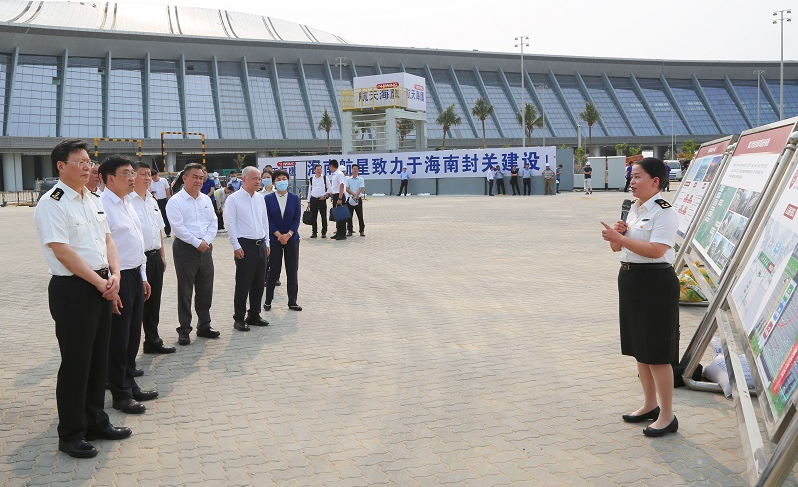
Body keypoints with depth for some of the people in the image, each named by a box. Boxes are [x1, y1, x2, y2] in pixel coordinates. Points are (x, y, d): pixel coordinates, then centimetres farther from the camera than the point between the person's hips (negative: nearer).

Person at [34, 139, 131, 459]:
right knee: (75, 364, 2)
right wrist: (100, 282, -16)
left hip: (102, 288, 8)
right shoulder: (52, 203, -14)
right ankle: (70, 435, 17)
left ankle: (96, 422, 32)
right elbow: (62, 252, -19)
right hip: (72, 291, -8)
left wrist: (114, 276, -2)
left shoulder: (93, 201, 12)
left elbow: (108, 240, 14)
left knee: (99, 359, 16)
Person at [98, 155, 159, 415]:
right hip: (118, 278, -9)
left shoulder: (128, 203, 13)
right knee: (118, 339, 3)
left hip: (135, 275, 9)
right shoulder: (103, 205, -16)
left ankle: (130, 385, 31)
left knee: (133, 335, 17)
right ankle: (120, 395, 15)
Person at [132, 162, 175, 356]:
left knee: (154, 301, 16)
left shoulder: (153, 201, 15)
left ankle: (153, 341, 28)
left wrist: (162, 255, 18)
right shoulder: (128, 201, -12)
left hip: (155, 257, 8)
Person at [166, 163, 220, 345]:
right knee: (185, 291, 1)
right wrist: (197, 243, -15)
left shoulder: (206, 200, 12)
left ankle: (204, 326, 23)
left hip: (205, 248, 6)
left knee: (205, 290, 11)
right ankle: (184, 330, 10)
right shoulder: (175, 201, -6)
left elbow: (213, 223, 9)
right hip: (185, 248, -5)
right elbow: (178, 227, -14)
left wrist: (206, 241, -6)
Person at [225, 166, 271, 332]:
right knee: (243, 284, -1)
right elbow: (230, 224, -10)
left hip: (260, 245, 6)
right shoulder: (234, 199, -7)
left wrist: (267, 243, 14)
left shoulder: (260, 198, 11)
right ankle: (239, 319, 9)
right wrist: (236, 247, -14)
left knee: (259, 283, 12)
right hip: (244, 245, -6)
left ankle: (254, 315, 24)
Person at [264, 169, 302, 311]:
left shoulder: (294, 198, 4)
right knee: (274, 270, 1)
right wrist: (279, 235, -13)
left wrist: (288, 234, -13)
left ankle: (292, 301, 12)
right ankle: (268, 300, 14)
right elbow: (268, 219, -4)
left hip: (292, 239, 2)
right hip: (274, 239, -2)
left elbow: (297, 218, -1)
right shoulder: (268, 198, 0)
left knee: (292, 270, 4)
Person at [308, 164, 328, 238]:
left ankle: (324, 233, 4)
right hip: (313, 199, 3)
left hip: (322, 199, -3)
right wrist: (309, 201, 12)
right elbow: (310, 190, 16)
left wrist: (325, 195, -9)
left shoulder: (325, 178, 4)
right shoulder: (311, 179, 12)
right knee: (313, 217, 4)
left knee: (324, 217, -2)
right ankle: (314, 233, 11)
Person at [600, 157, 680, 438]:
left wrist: (621, 238, -25)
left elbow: (656, 250, -26)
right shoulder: (634, 209, 13)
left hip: (655, 283, -9)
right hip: (630, 279, 9)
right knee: (639, 348, 17)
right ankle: (650, 406, 32)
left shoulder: (663, 212, -14)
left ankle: (667, 416, 11)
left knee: (657, 353, -2)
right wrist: (617, 235, -4)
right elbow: (617, 247, 17)